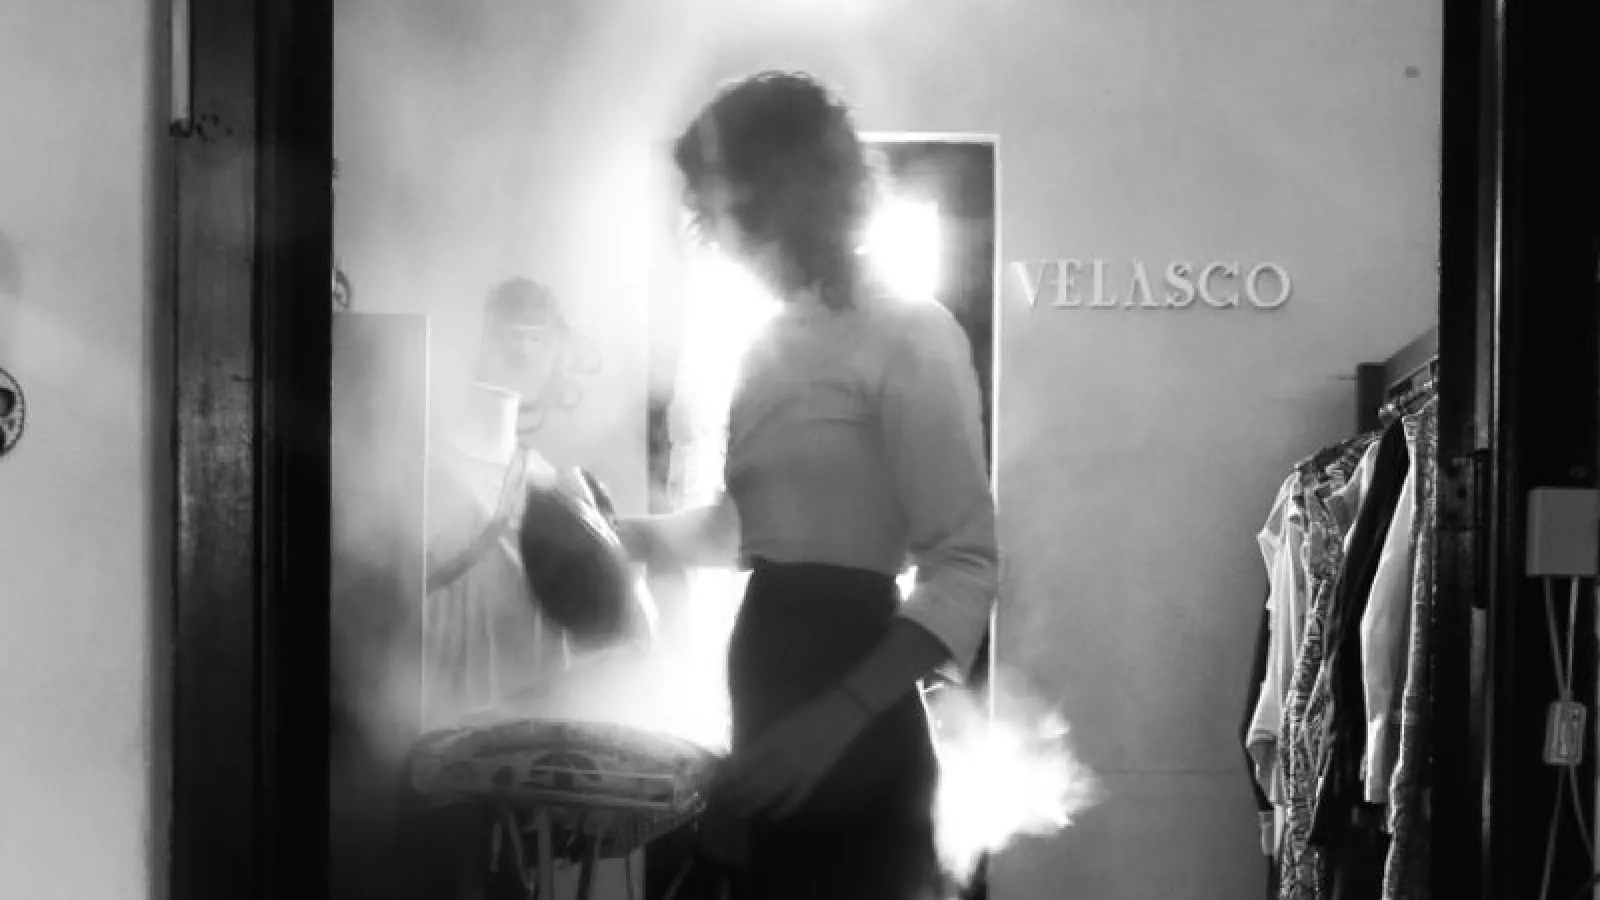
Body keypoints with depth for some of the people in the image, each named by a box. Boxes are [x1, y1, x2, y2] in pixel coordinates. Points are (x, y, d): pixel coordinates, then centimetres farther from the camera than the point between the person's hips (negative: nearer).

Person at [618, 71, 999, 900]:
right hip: (772, 710, 7)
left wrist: (836, 718, -27)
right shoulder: (772, 346, 14)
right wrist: (622, 534, 17)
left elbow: (968, 568, -17)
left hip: (851, 735, -7)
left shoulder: (907, 335, -10)